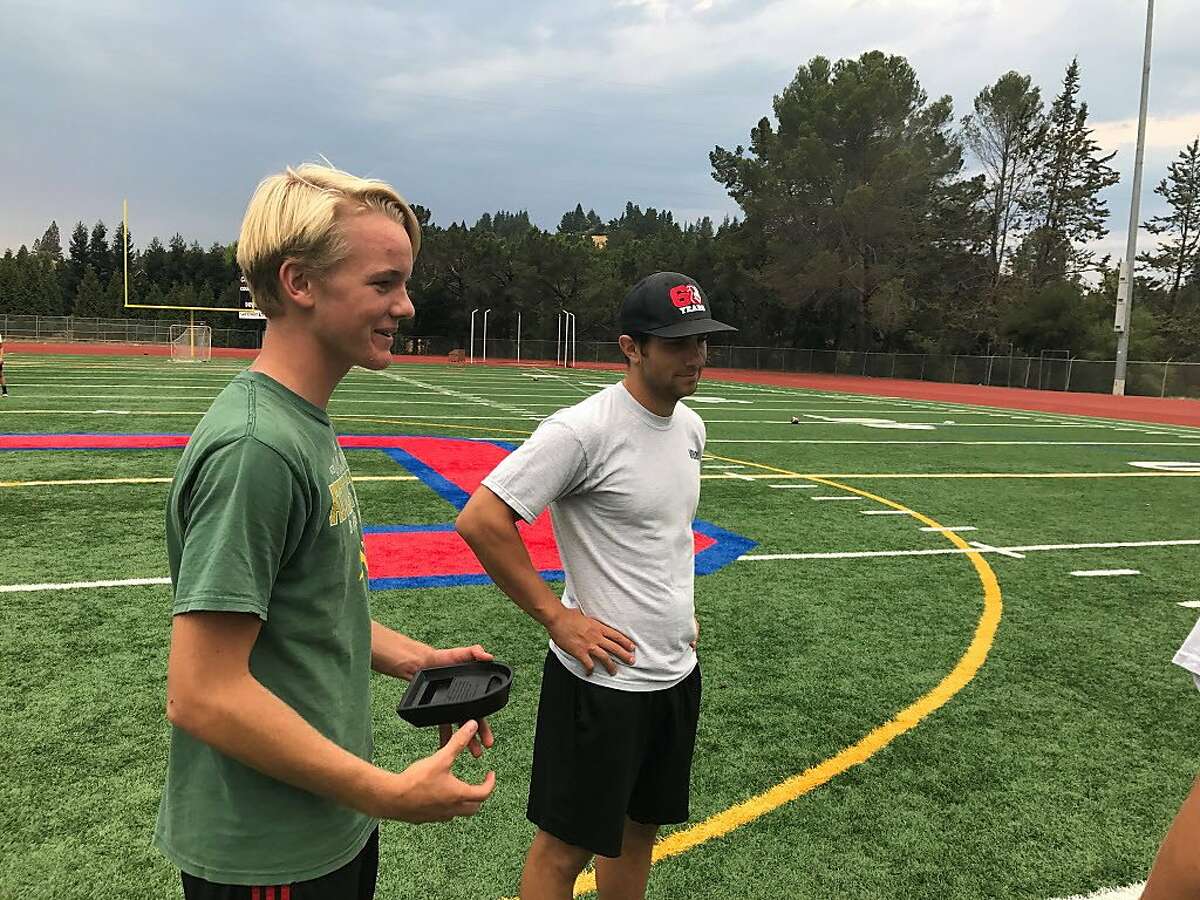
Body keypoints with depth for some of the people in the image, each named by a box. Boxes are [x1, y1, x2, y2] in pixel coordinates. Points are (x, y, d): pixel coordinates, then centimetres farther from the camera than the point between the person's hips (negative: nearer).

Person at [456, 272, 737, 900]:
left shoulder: (690, 427, 6)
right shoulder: (583, 430, -20)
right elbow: (480, 519, -23)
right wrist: (557, 616, -20)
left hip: (678, 671, 8)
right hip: (603, 677, -7)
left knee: (640, 829, 21)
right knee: (565, 848, 7)